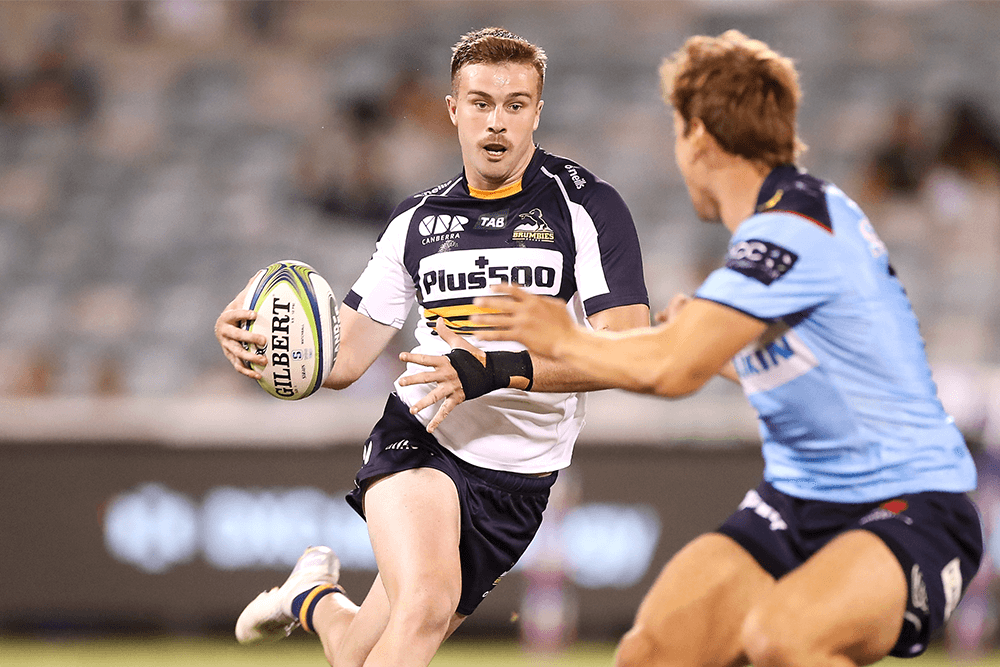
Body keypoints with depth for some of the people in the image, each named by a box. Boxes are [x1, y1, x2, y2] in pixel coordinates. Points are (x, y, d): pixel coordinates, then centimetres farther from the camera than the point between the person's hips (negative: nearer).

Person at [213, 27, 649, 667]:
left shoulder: (587, 206, -5)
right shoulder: (417, 222, 8)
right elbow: (343, 360, 10)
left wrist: (500, 370, -28)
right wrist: (260, 341, -11)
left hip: (518, 479, 0)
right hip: (420, 441, 0)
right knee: (426, 606, -30)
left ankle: (317, 600, 39)